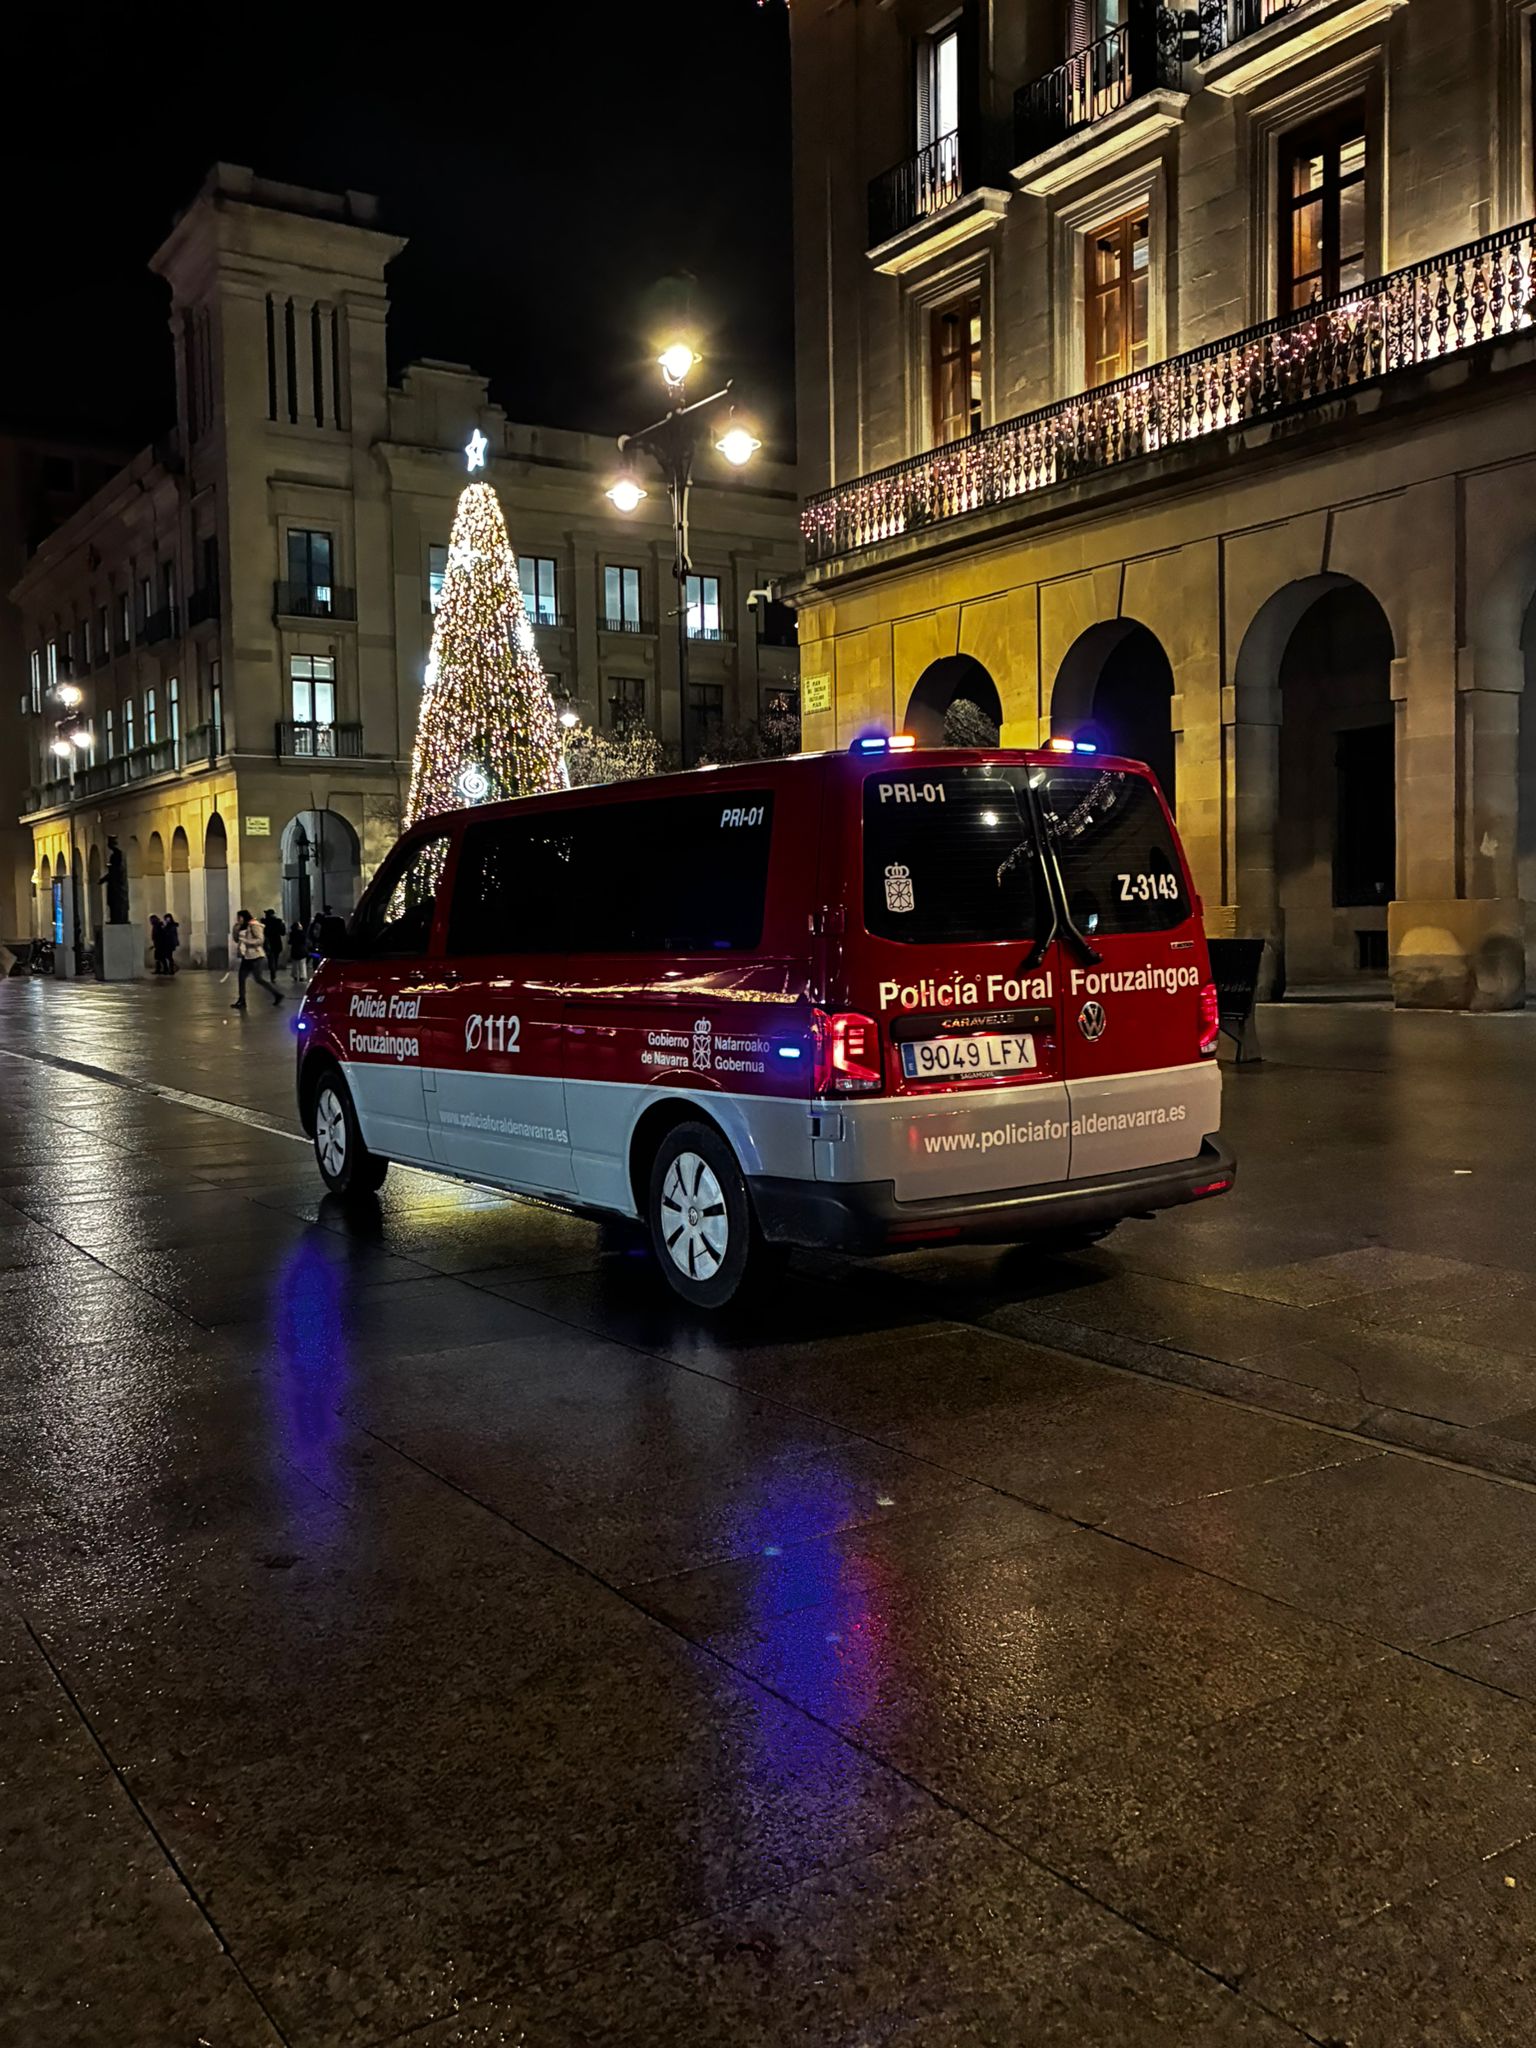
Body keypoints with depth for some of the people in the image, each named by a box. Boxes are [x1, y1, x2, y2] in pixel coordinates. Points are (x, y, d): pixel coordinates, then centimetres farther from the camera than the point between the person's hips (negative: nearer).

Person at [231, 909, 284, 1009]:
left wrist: (246, 941, -25)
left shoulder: (254, 925, -12)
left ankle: (277, 995, 0)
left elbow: (260, 940, -20)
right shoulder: (243, 928, 13)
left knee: (259, 979, -8)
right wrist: (236, 927, -1)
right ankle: (241, 1001, 9)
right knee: (241, 978, 5)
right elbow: (236, 939, 12)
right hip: (247, 957, 9)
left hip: (256, 957, -9)